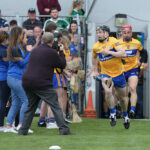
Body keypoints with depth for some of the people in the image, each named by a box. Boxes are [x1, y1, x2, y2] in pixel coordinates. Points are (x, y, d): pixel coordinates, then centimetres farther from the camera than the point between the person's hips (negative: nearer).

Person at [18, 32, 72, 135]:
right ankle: (63, 129, -11)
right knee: (56, 107, -3)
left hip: (28, 83, 6)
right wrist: (61, 52, 16)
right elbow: (62, 65, 3)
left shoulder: (35, 50, 15)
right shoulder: (52, 52, -5)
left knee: (31, 107, 18)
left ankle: (23, 130, 17)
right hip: (42, 83, -6)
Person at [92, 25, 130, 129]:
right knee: (108, 91, -26)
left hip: (118, 73, -1)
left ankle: (125, 116, 35)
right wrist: (95, 71, 18)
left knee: (122, 97, 11)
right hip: (105, 73, 1)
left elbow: (122, 53, -22)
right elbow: (94, 58, 21)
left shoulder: (113, 41, -11)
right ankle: (113, 115, -11)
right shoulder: (96, 47, 0)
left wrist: (109, 52, -28)